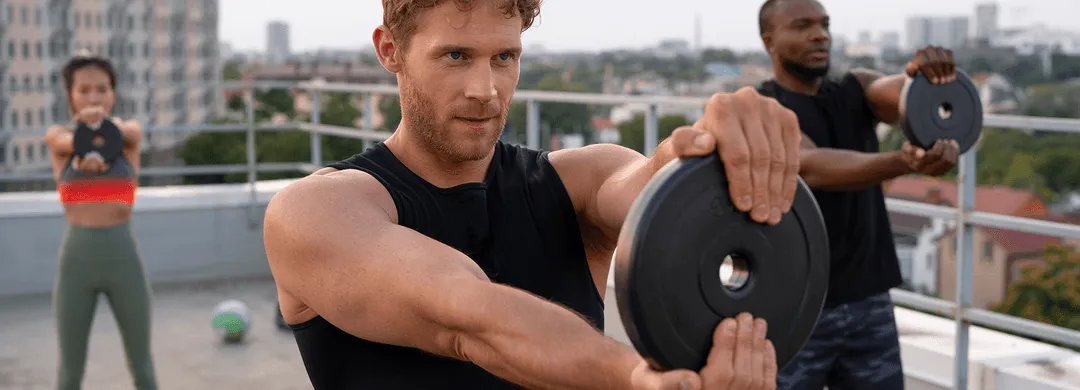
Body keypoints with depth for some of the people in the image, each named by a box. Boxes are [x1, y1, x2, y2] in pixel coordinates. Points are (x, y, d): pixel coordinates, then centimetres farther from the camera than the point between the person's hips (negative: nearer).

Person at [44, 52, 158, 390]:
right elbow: (72, 141, -21)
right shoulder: (57, 137, 2)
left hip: (124, 258, 0)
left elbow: (120, 130, -22)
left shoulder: (131, 133, 2)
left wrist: (100, 120, -45)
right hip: (76, 260, 0)